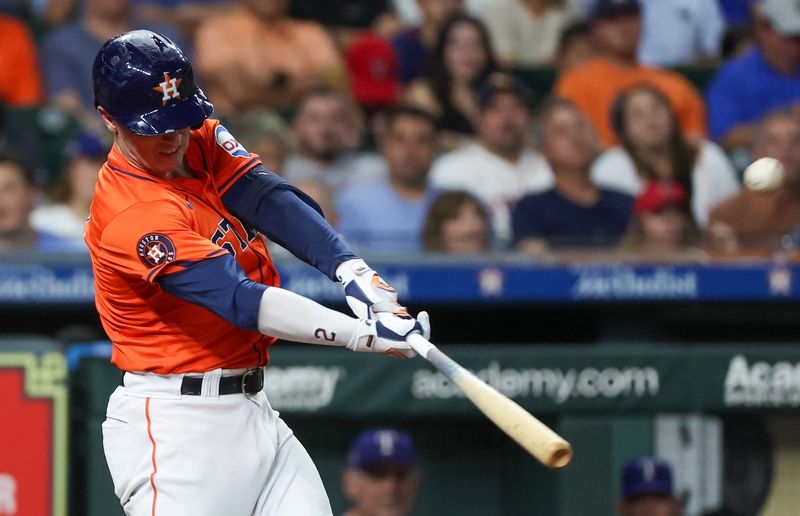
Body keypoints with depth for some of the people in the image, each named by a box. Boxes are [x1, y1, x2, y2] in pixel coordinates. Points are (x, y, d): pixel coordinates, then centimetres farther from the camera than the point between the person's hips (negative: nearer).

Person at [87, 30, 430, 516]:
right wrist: (365, 332, -35)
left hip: (252, 408, 8)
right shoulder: (130, 216, -20)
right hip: (174, 428, -8)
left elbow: (270, 201, -10)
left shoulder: (202, 142, 5)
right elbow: (240, 301, -28)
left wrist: (353, 270, -28)